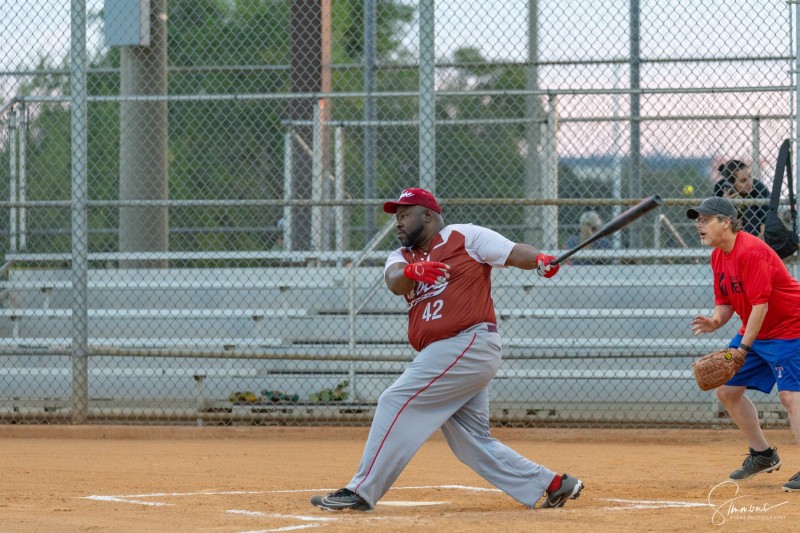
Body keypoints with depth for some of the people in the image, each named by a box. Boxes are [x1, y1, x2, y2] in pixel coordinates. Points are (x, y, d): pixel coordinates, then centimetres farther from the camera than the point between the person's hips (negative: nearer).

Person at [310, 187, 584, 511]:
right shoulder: (403, 257, 19)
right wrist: (412, 270, -27)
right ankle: (553, 485, 13)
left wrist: (541, 261, -27)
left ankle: (361, 492, -13)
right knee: (471, 442, 8)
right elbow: (394, 281, -3)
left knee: (397, 402, -14)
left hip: (470, 342, -8)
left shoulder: (465, 237, 2)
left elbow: (516, 253, -5)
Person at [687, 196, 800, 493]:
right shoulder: (718, 256, 5)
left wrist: (744, 347, -27)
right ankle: (763, 455, 25)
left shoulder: (750, 251, -25)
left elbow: (760, 304, -27)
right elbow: (725, 302, 9)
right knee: (727, 390, 11)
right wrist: (715, 322, -14)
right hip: (753, 332, 10)